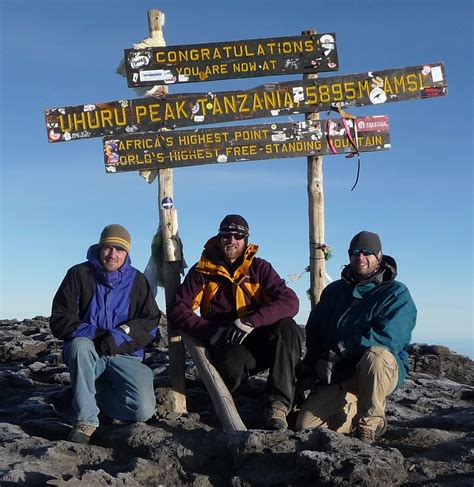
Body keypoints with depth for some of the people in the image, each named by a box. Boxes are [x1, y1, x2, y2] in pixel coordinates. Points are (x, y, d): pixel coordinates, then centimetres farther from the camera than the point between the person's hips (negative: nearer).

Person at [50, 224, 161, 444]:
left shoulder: (137, 280, 3)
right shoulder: (79, 274, -1)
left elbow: (150, 323, -2)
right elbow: (59, 320, -5)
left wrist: (121, 335, -20)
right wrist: (91, 332, -21)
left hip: (125, 355, 1)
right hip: (87, 353, -1)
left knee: (144, 410, -22)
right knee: (80, 344, -38)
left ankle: (96, 394, 10)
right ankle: (86, 419, -23)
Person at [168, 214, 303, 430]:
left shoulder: (259, 268, 3)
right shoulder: (202, 271, 3)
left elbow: (290, 301, -13)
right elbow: (177, 309, -5)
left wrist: (250, 321, -29)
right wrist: (211, 331, -22)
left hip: (259, 345, 2)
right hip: (227, 347, -1)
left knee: (287, 327, -29)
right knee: (232, 362, -37)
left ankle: (278, 403, -25)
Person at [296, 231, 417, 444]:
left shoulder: (396, 293, -3)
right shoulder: (333, 291, 15)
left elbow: (389, 337, -20)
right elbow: (313, 333, 18)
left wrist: (340, 350, -24)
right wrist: (308, 371, 3)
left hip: (386, 370, -4)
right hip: (339, 375, 4)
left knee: (374, 355, -39)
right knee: (305, 425, -13)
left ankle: (371, 421, -16)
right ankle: (354, 409, 14)